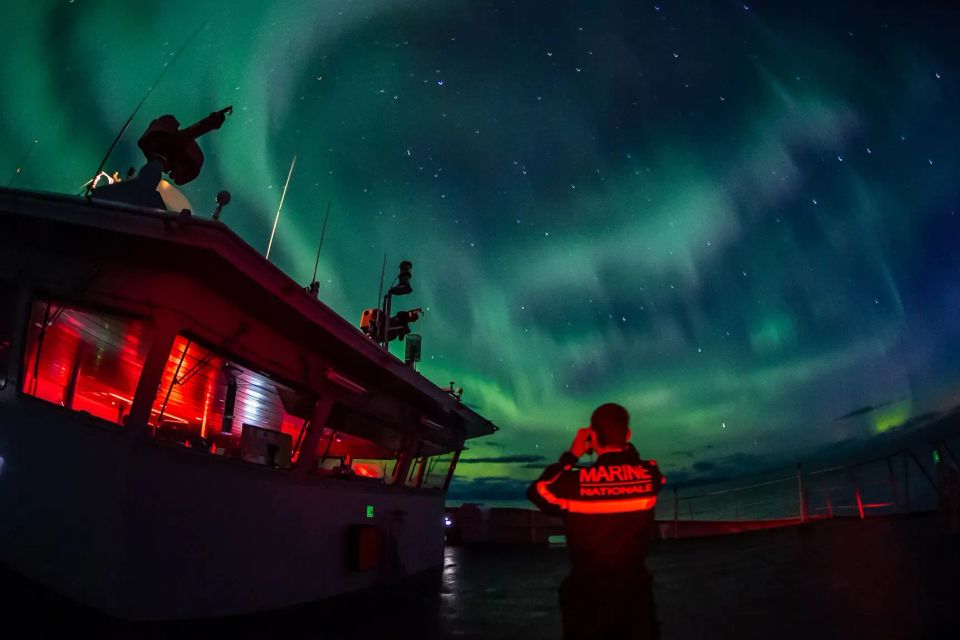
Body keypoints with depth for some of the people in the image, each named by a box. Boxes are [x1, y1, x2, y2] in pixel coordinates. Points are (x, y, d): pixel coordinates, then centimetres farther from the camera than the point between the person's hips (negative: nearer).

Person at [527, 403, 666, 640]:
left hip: (586, 598, -1)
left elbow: (535, 491, -1)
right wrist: (624, 445, 9)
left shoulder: (574, 481, -21)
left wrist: (571, 454, 1)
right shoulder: (649, 475, -15)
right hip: (635, 594, 2)